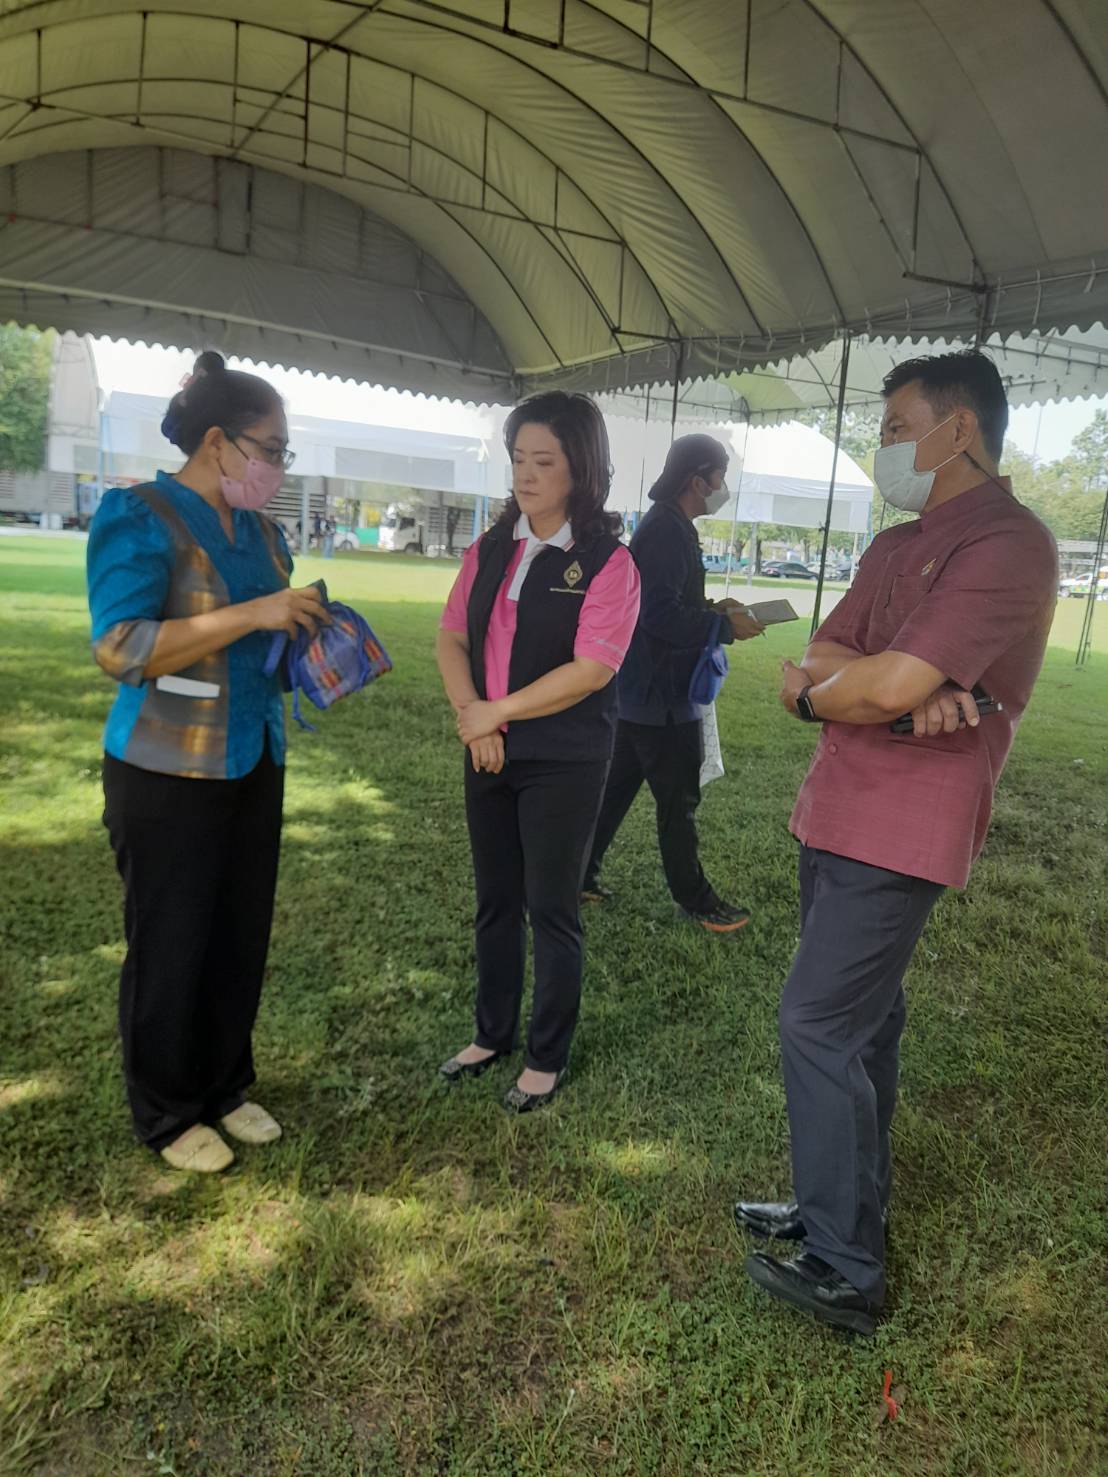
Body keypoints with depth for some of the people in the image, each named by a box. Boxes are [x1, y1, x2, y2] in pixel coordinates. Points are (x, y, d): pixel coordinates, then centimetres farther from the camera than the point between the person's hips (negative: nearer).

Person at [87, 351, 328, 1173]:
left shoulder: (259, 529, 8)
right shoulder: (139, 518, -14)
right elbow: (120, 648, -24)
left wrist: (308, 626, -4)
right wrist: (255, 614, -27)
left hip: (254, 762, 7)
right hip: (170, 774, -7)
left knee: (242, 936, 14)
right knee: (171, 945, 8)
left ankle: (225, 1087, 34)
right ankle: (167, 1115, 28)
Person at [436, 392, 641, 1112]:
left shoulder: (607, 561, -11)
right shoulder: (493, 548, 6)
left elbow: (591, 669, -19)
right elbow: (453, 637, 6)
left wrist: (495, 711, -15)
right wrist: (471, 718, -10)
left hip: (564, 762, -6)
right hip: (490, 753, 6)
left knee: (551, 909, 5)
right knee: (496, 901, 17)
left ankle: (548, 1058, 24)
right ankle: (493, 1033, 36)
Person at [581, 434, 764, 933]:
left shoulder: (667, 526, 14)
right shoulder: (667, 531, -19)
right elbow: (661, 615, -25)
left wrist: (710, 609, 10)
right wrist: (725, 627, -17)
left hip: (642, 690, 10)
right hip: (660, 694, -10)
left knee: (618, 785, 16)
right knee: (678, 799, 3)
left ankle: (580, 874, 25)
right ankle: (694, 897, 17)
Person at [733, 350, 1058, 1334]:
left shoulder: (1007, 545, -16)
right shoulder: (897, 547, 15)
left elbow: (887, 685, -26)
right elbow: (825, 651, 4)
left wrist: (809, 694, -5)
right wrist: (898, 690, -16)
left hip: (897, 833, -9)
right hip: (841, 814, 9)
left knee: (819, 1029, -5)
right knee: (862, 1022, 18)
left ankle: (845, 1271, 10)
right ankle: (846, 1206, 34)